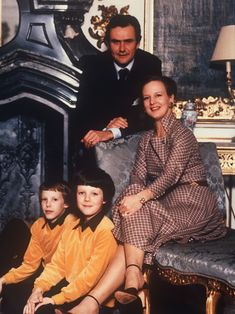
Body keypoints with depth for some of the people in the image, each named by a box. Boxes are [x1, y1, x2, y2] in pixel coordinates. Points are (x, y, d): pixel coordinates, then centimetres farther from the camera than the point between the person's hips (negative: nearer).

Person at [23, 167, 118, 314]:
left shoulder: (106, 230, -15)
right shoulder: (73, 227, 11)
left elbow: (91, 275, -20)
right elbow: (57, 264, 8)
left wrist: (56, 299, -20)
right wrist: (39, 288, -8)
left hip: (94, 299, -7)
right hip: (70, 288, 7)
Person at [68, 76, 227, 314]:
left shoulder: (182, 134, -7)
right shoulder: (146, 139, 16)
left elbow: (171, 175, -21)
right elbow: (138, 177, 5)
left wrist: (141, 198, -36)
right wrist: (131, 197, -19)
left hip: (191, 202, -6)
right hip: (165, 202, 6)